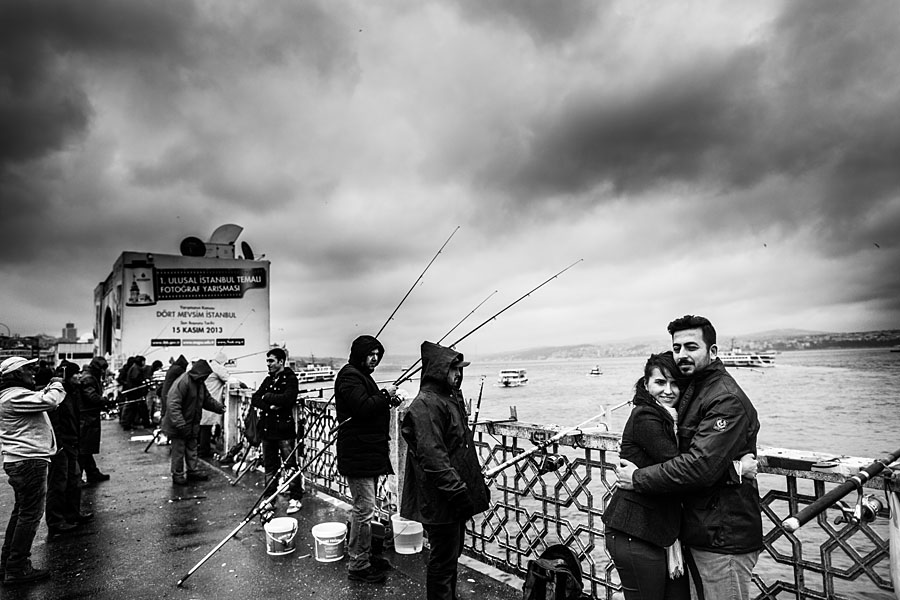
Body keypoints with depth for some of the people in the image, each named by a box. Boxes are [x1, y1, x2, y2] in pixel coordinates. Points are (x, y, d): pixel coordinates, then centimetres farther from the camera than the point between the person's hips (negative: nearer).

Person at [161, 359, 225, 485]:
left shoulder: (200, 384, 4)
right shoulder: (182, 382, -25)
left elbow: (207, 400, 16)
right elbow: (173, 404, -29)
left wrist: (219, 407, 0)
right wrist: (180, 424, -33)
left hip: (192, 425, 8)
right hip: (178, 427, -8)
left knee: (192, 449, 16)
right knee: (178, 451, 3)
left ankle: (193, 471, 27)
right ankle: (177, 475, 16)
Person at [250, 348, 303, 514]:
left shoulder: (290, 379, -6)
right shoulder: (268, 380, 16)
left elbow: (287, 399, -21)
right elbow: (254, 399, 8)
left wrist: (267, 397, -7)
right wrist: (269, 405, -11)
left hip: (284, 429, -7)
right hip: (267, 429, 7)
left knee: (290, 465, -2)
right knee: (269, 466, 13)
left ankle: (296, 498, 6)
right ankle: (269, 498, 24)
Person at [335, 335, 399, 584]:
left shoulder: (362, 376, 20)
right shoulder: (349, 376, -14)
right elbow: (363, 408, -25)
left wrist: (387, 401, 6)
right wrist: (385, 395, -14)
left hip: (370, 452, 11)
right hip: (358, 454, -11)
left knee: (364, 507, 19)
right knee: (364, 510, -5)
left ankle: (364, 556, 31)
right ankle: (358, 566, 7)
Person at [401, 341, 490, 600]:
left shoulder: (451, 398, 12)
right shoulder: (425, 405, -21)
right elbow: (432, 455, -27)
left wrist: (478, 484, 21)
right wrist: (457, 490, -25)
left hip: (456, 497, 10)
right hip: (440, 500, -10)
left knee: (451, 553, 22)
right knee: (443, 560, 2)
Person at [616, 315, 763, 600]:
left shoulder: (728, 400, -20)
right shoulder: (691, 389, 10)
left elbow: (701, 466, -28)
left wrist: (639, 478, -20)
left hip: (723, 540, -8)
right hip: (696, 532, 9)